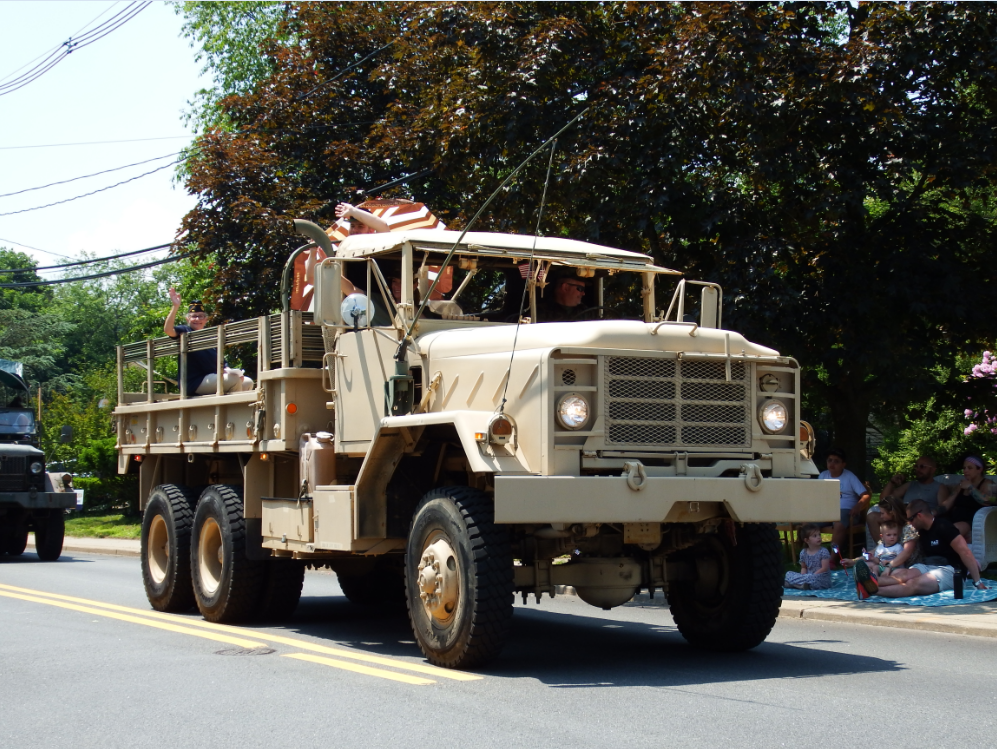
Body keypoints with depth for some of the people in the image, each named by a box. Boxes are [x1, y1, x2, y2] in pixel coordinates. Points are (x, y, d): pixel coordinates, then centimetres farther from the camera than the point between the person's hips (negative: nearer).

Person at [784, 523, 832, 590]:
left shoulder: (823, 551, -9)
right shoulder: (803, 553, 5)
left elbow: (824, 568, -14)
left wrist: (812, 576, -19)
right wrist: (803, 577, -8)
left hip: (822, 579, -5)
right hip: (808, 576, 5)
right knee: (789, 574, -5)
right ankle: (802, 585, -29)